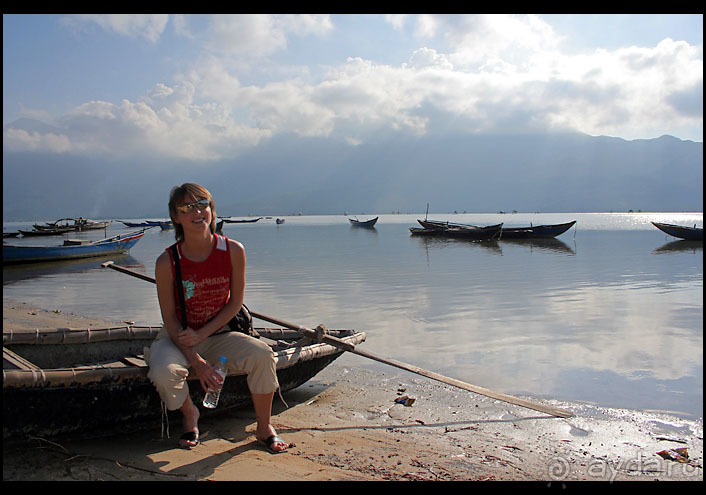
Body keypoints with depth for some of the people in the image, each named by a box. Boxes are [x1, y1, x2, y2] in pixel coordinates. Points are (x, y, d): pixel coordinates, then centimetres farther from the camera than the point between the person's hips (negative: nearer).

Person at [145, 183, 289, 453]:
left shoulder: (233, 251, -12)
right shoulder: (167, 262, -16)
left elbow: (235, 302, -4)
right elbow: (169, 318, -12)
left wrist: (201, 334, -14)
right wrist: (195, 361, -21)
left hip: (218, 335, 1)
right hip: (178, 337, -1)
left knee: (262, 354, -24)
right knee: (163, 371, -32)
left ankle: (264, 427, -1)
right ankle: (190, 413, 5)